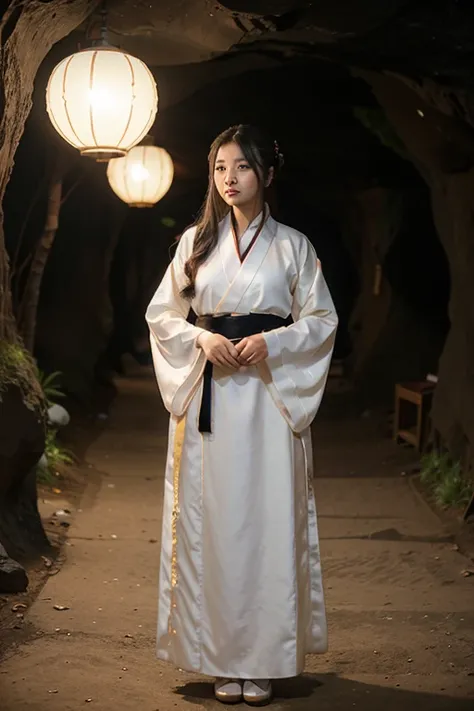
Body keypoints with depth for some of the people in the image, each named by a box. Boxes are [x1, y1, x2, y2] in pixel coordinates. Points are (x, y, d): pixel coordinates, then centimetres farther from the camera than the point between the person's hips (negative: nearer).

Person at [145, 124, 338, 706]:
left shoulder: (292, 245, 7)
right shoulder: (196, 241, 10)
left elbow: (322, 320, 5)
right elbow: (161, 314, 9)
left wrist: (272, 342, -12)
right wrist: (202, 340, -9)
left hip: (270, 396, -1)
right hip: (207, 396, 1)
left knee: (268, 520, -2)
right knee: (211, 520, 0)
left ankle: (264, 658, 7)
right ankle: (221, 658, 9)